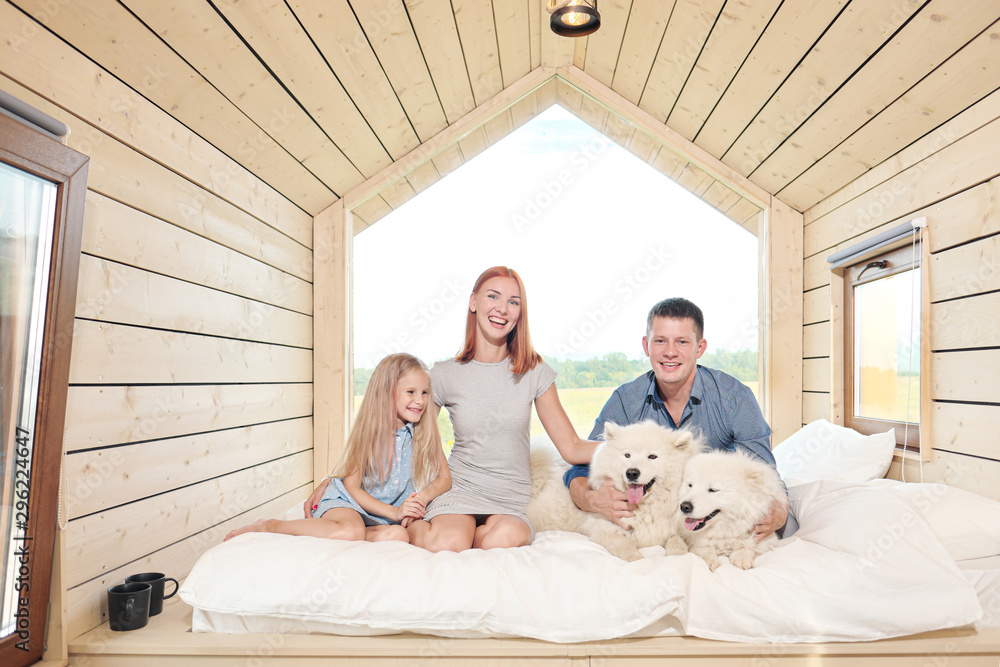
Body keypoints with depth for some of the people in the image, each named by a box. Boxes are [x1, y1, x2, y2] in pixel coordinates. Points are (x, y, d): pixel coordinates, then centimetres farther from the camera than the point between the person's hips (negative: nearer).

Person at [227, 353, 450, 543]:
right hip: (348, 500, -3)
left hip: (385, 515, 4)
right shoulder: (369, 430, -9)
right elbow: (352, 486, -7)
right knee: (351, 531, -38)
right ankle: (270, 525, -17)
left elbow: (444, 478, 4)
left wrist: (422, 498, -18)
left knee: (399, 536, -32)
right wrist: (394, 512, -17)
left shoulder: (425, 431, -2)